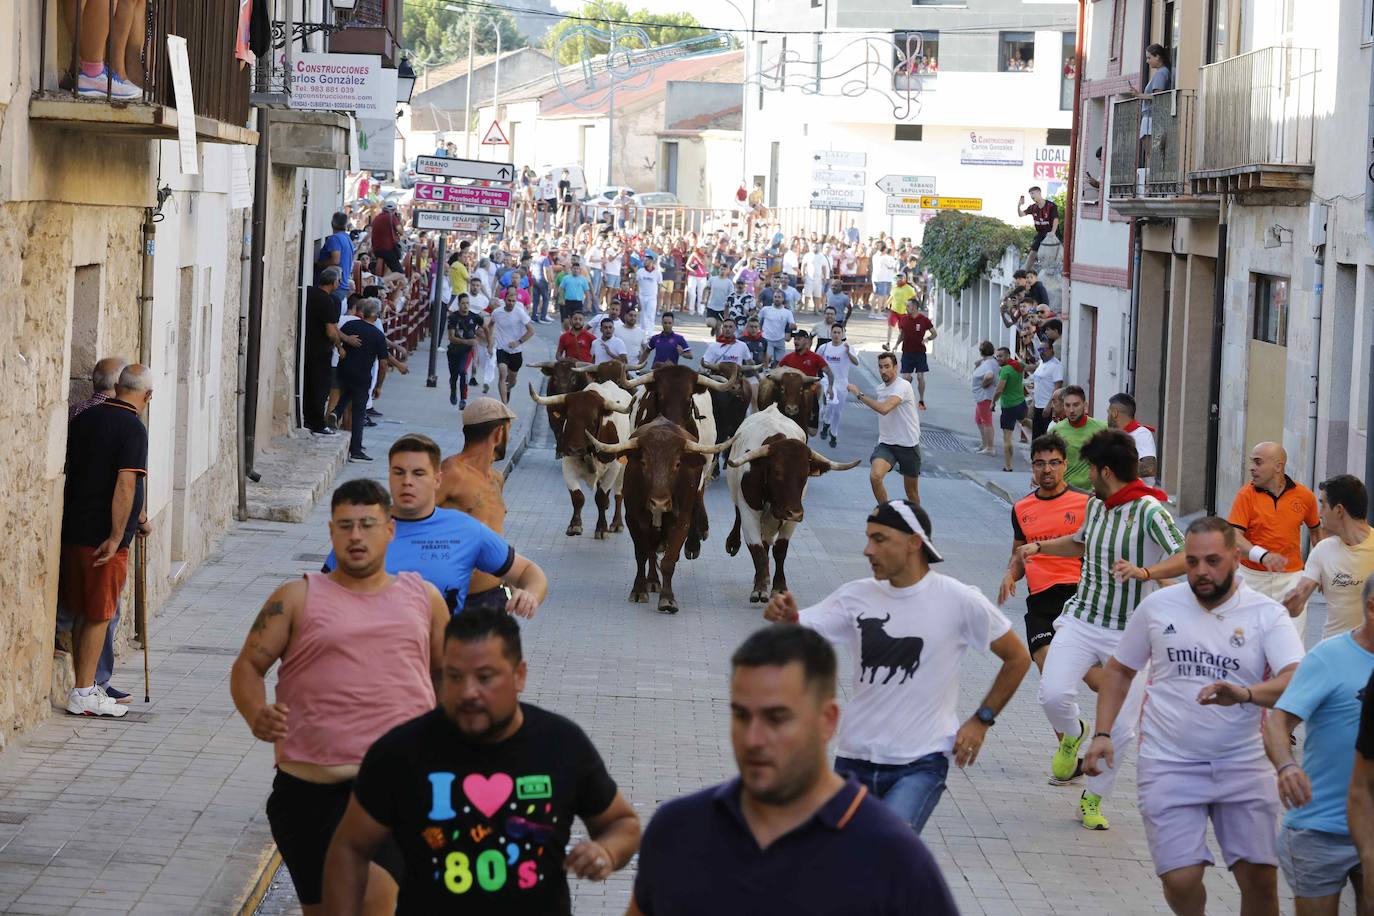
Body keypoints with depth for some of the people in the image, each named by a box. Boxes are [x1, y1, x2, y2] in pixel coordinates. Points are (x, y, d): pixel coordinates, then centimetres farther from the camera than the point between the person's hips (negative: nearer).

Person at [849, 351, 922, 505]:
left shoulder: (903, 386, -17)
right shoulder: (880, 389, 8)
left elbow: (884, 409, -32)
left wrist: (859, 395, -26)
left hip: (908, 445, -5)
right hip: (886, 444, 5)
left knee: (912, 491, 7)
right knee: (875, 476, -22)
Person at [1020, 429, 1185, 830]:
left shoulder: (1148, 510, -14)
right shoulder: (1095, 504, 9)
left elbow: (1186, 557, -29)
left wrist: (1145, 572, -44)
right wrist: (1041, 546, 25)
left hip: (1128, 635, -4)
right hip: (1081, 621, 4)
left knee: (1120, 729, -2)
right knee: (1054, 695, -20)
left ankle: (1093, 800, 21)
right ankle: (1072, 735, 15)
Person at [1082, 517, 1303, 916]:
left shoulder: (1266, 614, -4)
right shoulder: (1158, 606, 3)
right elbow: (1119, 671, 15)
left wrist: (1246, 694, -37)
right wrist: (1102, 734, 4)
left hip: (1243, 767, 0)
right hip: (1169, 765, 0)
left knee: (1261, 878, -1)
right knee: (1181, 880, -9)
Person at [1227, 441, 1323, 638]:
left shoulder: (1304, 496, 2)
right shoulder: (1246, 495, -5)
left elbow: (1315, 530, 19)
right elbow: (1234, 535, -14)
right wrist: (1262, 555, -30)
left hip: (1291, 577, 0)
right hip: (1252, 576, 0)